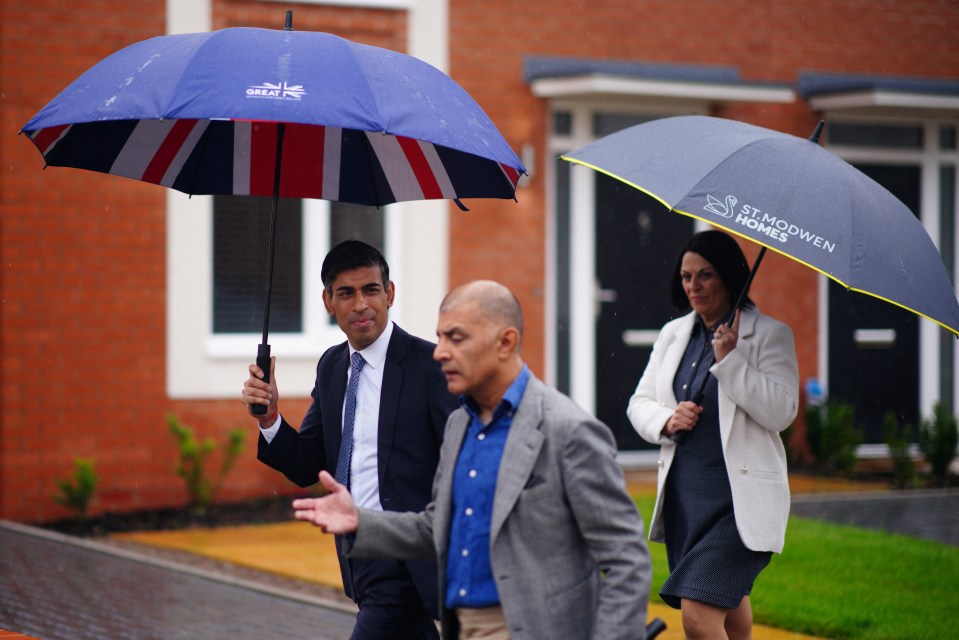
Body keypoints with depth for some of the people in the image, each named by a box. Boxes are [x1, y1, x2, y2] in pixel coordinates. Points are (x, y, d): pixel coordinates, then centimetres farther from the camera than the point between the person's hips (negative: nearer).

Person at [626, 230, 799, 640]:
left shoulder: (769, 335, -4)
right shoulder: (673, 334, 13)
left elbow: (781, 412, -14)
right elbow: (639, 403, 15)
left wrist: (730, 360, -18)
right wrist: (666, 420, -6)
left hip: (741, 497, -6)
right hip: (683, 494, 6)